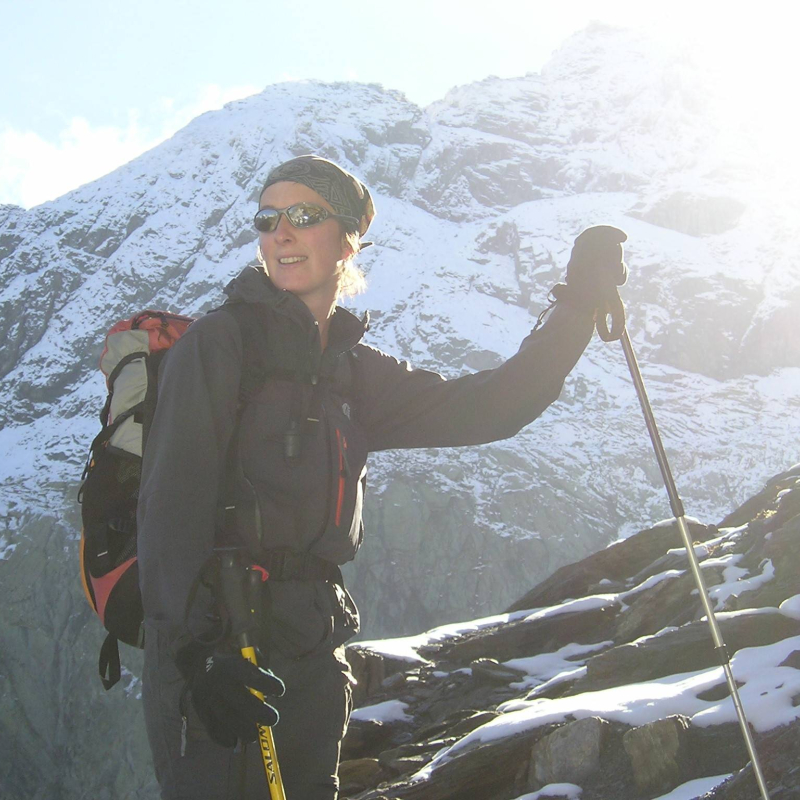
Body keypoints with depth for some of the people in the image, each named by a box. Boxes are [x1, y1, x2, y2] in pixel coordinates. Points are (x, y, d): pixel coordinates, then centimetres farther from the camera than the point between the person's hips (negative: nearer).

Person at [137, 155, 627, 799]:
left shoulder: (353, 369, 14)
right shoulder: (218, 345, -6)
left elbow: (481, 409, 12)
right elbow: (173, 502, -15)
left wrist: (580, 303, 8)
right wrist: (195, 647, -26)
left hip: (312, 643, 7)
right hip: (211, 638, -7)